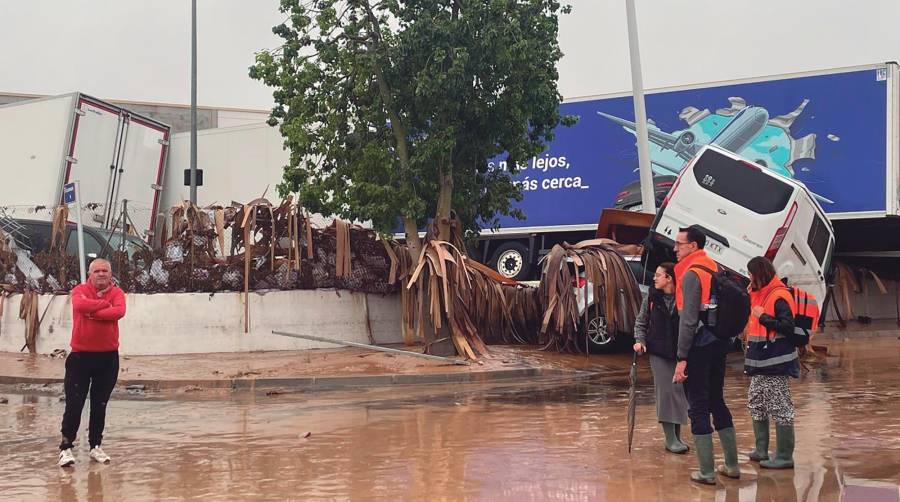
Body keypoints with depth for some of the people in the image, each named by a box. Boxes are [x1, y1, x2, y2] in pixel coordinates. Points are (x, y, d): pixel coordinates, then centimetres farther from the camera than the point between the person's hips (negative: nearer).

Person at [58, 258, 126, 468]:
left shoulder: (116, 292, 3)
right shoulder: (80, 290, -1)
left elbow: (119, 311, -19)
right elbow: (80, 304, -25)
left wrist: (93, 313, -19)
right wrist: (105, 304, -14)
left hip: (108, 356, 2)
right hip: (81, 355, -2)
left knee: (100, 404, 11)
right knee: (74, 403, -3)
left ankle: (95, 446, 21)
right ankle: (66, 447, 3)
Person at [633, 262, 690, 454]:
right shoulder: (651, 298, 2)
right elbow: (640, 322, 12)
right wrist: (640, 340, -4)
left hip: (680, 352, -1)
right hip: (659, 353, 1)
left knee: (679, 391, 6)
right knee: (665, 391, -3)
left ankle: (677, 436, 19)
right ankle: (670, 439, 0)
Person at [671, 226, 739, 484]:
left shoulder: (691, 274, -14)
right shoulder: (714, 269, 11)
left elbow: (688, 320, -19)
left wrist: (681, 358, -18)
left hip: (699, 347, -8)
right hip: (718, 345, 8)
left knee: (698, 407, -1)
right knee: (717, 401, 17)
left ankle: (707, 472, 2)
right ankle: (732, 465, 23)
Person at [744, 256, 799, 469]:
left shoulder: (779, 297, -14)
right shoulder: (760, 294, 16)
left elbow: (788, 326, -22)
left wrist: (763, 317, -21)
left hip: (775, 362, -11)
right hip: (760, 362, 11)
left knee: (779, 408, -7)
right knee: (756, 404, 17)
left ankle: (784, 457, -3)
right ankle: (761, 450, 26)